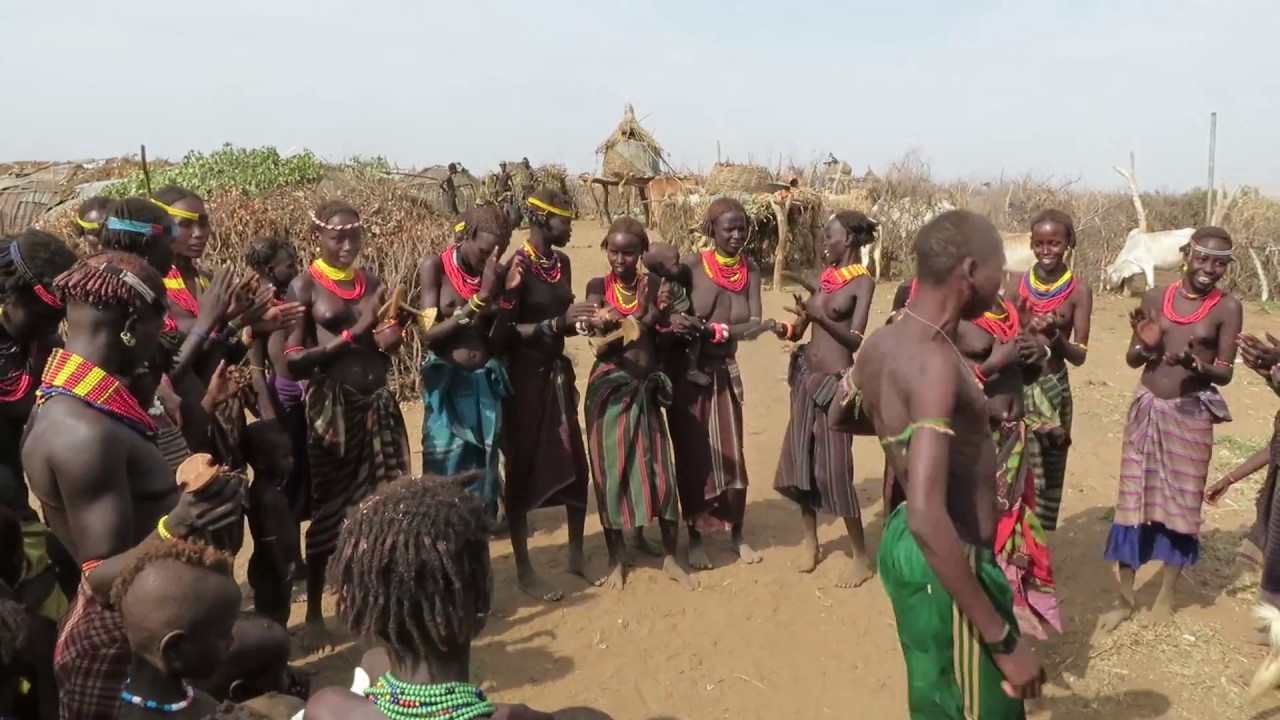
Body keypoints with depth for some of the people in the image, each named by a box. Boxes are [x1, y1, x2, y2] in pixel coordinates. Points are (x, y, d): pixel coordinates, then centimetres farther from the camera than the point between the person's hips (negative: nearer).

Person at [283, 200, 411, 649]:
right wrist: (355, 332, -16)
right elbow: (291, 361, -12)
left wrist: (391, 339, -5)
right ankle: (314, 614, 23)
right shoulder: (305, 286, -4)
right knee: (328, 509, 5)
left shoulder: (371, 282, 10)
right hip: (330, 406, -4)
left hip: (377, 403, 5)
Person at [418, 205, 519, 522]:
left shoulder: (495, 274, 4)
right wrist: (480, 298, -18)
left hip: (485, 384, 4)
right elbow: (430, 333, -12)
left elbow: (496, 343, 1)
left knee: (483, 477, 7)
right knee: (445, 475, -2)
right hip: (446, 384, -3)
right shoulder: (436, 265, -5)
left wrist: (507, 295, -10)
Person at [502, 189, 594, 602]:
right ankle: (523, 569, 16)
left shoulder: (562, 263, 8)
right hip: (524, 376, -7)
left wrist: (583, 322, -5)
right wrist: (558, 323, -27)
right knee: (523, 471, 3)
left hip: (558, 371, 7)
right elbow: (507, 330, -19)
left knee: (575, 465, 11)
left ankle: (576, 555, 28)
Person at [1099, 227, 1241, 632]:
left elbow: (1225, 373, -7)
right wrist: (1146, 345, -17)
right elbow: (1131, 360, 4)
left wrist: (1195, 363, -27)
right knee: (1133, 500, 5)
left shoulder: (1228, 308, -6)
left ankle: (1166, 594, 27)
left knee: (1181, 503, 8)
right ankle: (1125, 598, 17)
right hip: (1147, 408, 2)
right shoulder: (1155, 298, 0)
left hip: (1192, 414, -2)